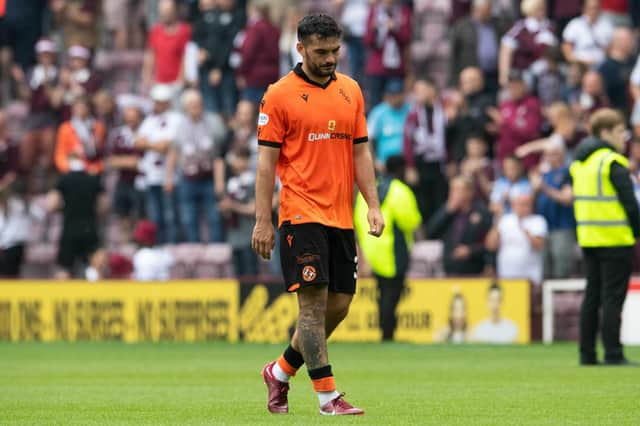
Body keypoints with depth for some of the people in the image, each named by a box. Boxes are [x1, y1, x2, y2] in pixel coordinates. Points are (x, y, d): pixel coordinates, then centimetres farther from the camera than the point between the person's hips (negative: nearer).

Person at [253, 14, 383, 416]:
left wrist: (373, 206, 5)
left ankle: (281, 371, 25)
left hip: (341, 216, 6)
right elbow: (266, 161, -4)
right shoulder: (280, 95, -4)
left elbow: (361, 152, 14)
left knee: (339, 305, 6)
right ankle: (327, 396, -8)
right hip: (301, 214, -6)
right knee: (314, 302, -9)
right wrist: (263, 222, -8)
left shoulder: (350, 90, 12)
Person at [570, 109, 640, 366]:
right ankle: (613, 354, -6)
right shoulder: (613, 163, -14)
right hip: (616, 240, -8)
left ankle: (587, 354, 11)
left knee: (592, 295, 11)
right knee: (613, 296, -5)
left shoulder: (579, 163, 13)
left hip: (588, 238, 8)